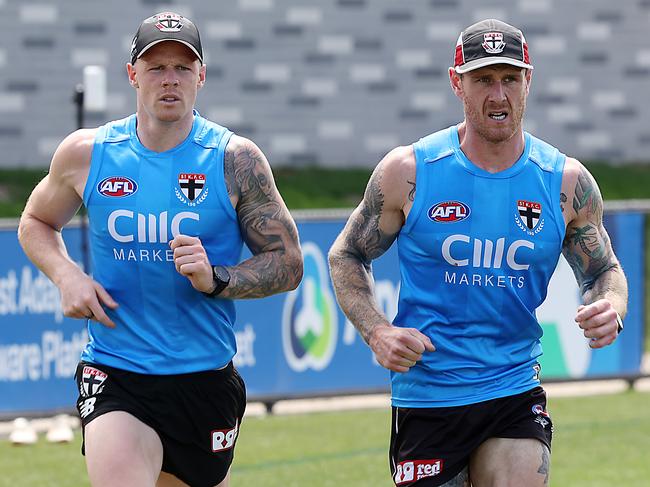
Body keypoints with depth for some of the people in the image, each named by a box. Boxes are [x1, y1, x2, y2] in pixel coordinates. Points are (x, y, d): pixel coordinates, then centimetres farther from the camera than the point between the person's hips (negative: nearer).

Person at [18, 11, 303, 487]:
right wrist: (67, 276, -2)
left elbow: (288, 264, 1)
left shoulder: (236, 159, -3)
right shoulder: (86, 153, 1)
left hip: (205, 381, 1)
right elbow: (35, 223, 19)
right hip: (114, 377, -1)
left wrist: (216, 279, -17)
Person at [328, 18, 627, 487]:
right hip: (426, 394, -1)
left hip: (517, 394, 2)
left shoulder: (567, 181, 0)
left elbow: (604, 271, 12)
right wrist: (376, 331, -11)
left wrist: (611, 308, -12)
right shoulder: (409, 171, -5)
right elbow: (347, 256, 5)